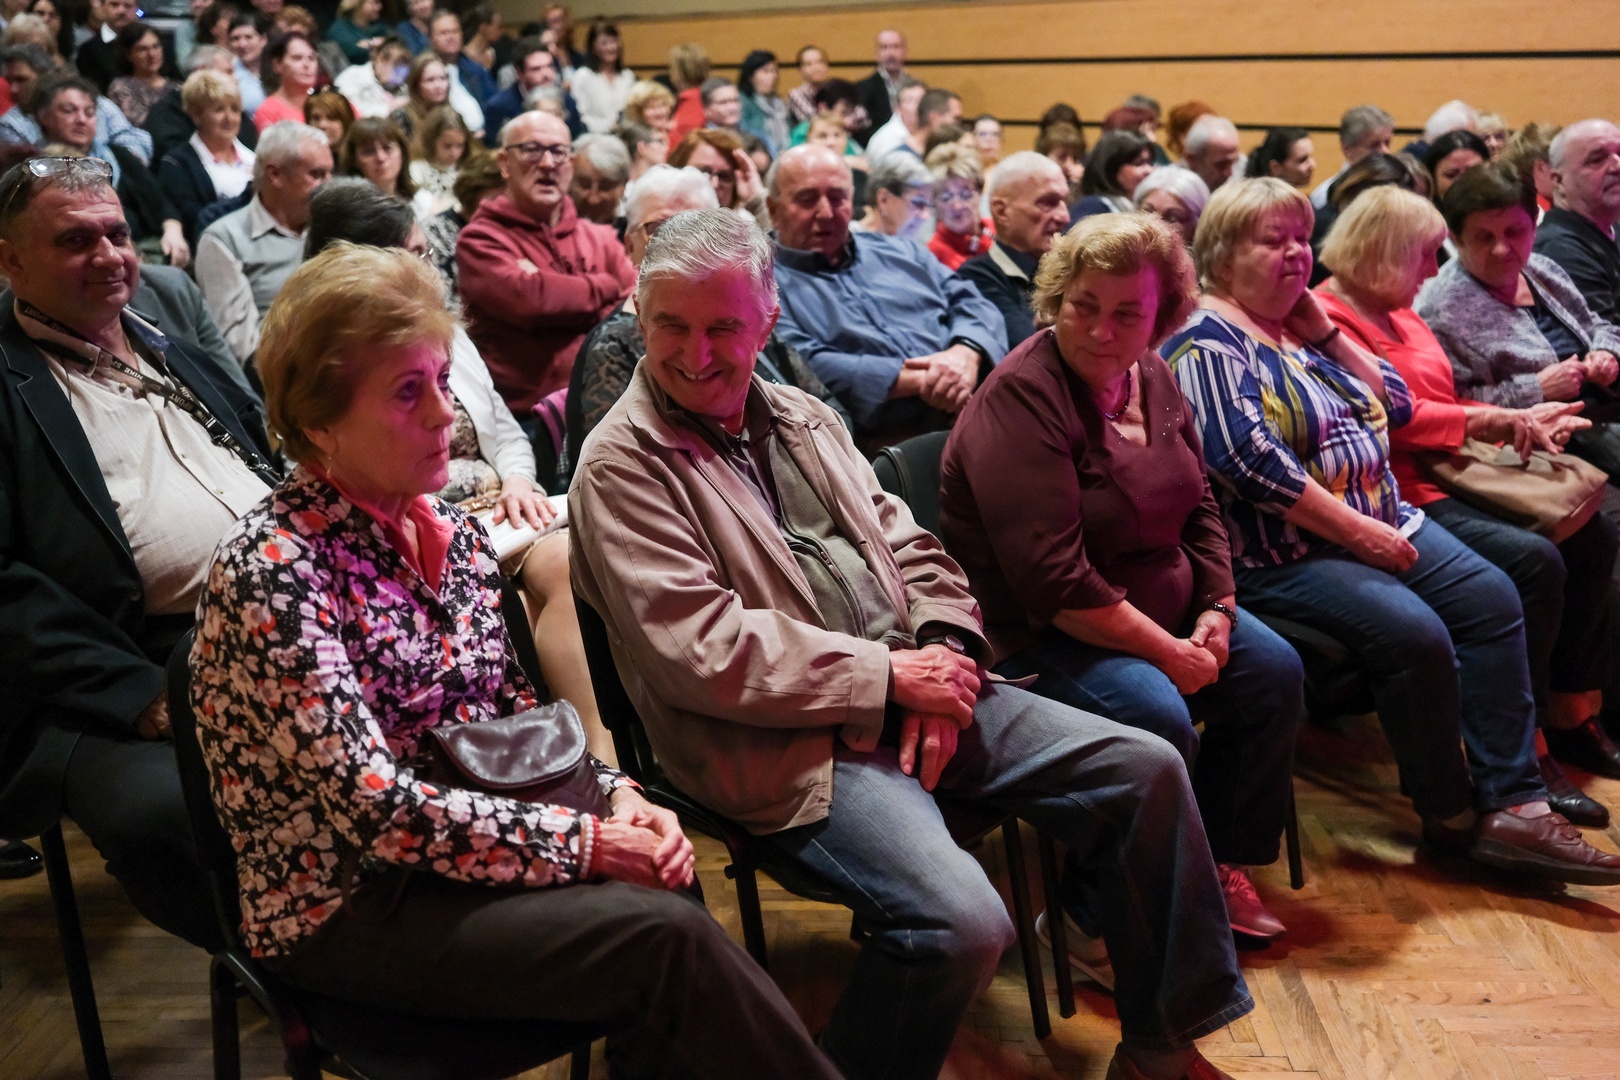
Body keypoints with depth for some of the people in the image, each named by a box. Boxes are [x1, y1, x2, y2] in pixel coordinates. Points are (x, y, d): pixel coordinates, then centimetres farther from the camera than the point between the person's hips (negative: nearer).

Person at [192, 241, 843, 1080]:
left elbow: (518, 714, 12)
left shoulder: (453, 533, 5)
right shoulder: (270, 569, -17)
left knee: (669, 908, -21)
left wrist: (616, 797, -6)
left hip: (464, 861, 6)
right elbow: (372, 806, -21)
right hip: (342, 910, -6)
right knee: (672, 938, -21)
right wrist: (584, 843, -20)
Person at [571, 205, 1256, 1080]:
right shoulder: (622, 465, -8)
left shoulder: (801, 417, 16)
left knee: (1146, 770, 1)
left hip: (909, 688, 8)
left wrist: (941, 656, -4)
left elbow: (905, 544, 17)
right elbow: (702, 653, -18)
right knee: (962, 924, -30)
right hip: (785, 744, -8)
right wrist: (888, 674, -15)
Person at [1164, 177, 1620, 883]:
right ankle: (1452, 819, -6)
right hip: (1279, 556, -9)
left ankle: (1513, 805, -13)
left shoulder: (1300, 328, 17)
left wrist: (1323, 330, 6)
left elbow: (1395, 404, 17)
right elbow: (1248, 458, -21)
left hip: (1379, 523, 9)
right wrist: (1358, 532, -20)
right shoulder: (1207, 342, -9)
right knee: (1415, 633, -26)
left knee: (1491, 596, -10)